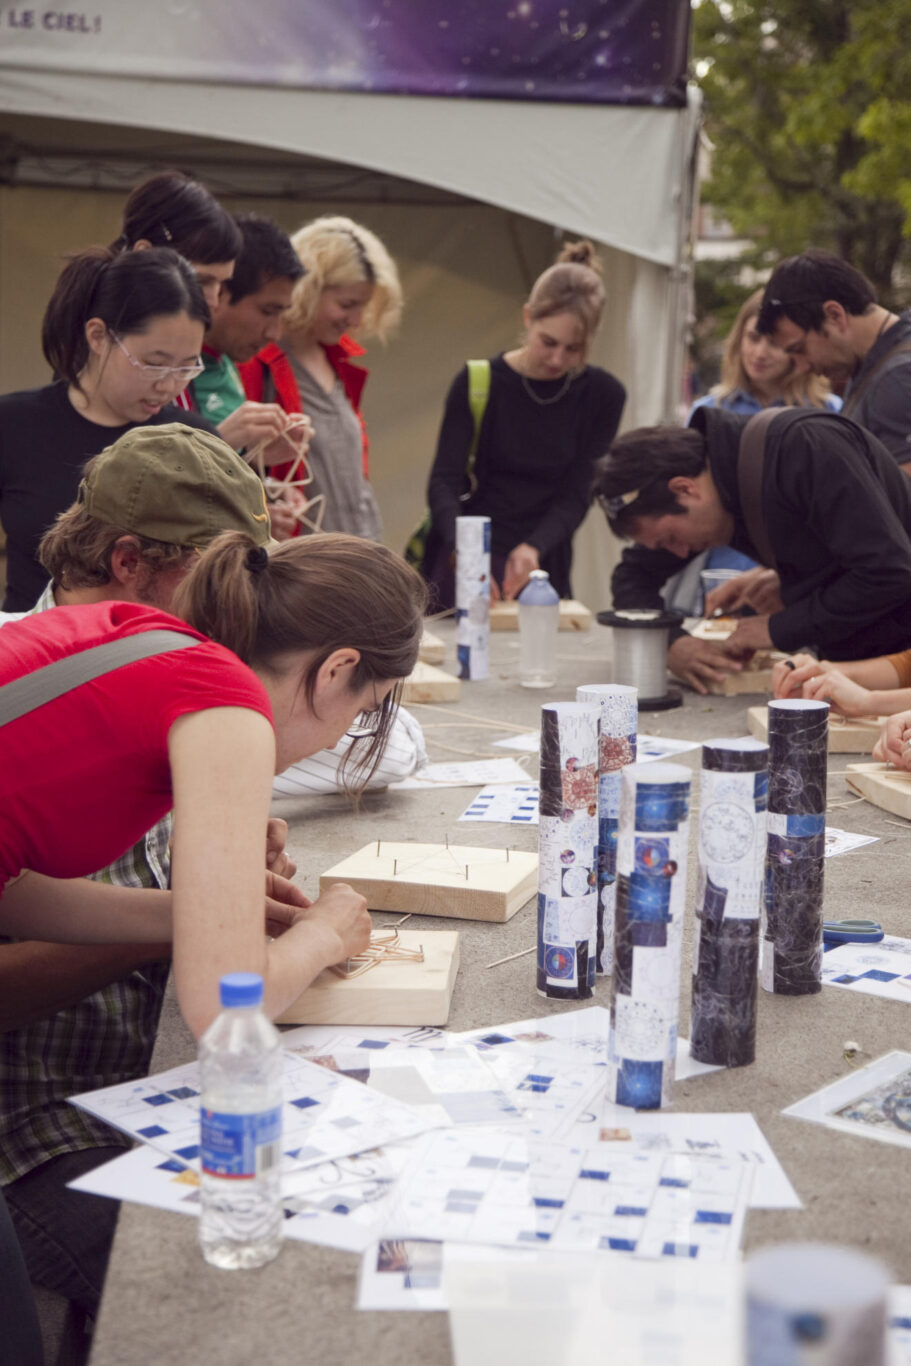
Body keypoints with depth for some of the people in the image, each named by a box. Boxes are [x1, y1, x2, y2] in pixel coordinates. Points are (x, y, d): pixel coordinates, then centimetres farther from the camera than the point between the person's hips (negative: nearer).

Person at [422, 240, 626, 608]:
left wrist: (534, 548, -22)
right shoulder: (477, 383, -2)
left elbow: (575, 496, -2)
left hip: (543, 569, 1)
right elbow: (444, 481, -8)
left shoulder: (602, 395, 2)